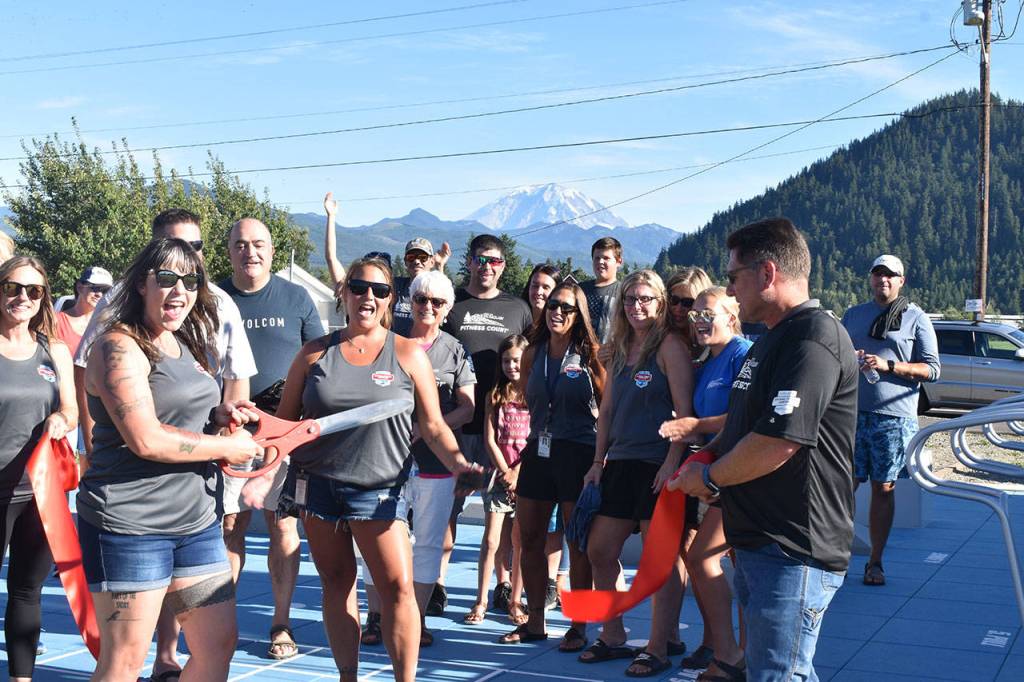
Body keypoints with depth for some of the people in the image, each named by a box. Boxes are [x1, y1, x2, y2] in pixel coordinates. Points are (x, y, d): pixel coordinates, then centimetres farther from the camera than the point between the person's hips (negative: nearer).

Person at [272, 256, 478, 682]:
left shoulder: (408, 355, 3)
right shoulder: (314, 354, 7)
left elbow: (433, 427, 2)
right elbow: (283, 422, 10)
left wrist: (457, 462, -15)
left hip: (378, 489, -2)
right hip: (317, 483, 2)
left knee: (397, 586, -10)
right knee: (337, 583, 8)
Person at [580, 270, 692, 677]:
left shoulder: (669, 346, -7)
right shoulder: (620, 349, 14)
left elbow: (684, 411, -13)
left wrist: (672, 463, -19)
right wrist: (598, 462, 12)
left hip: (657, 466, -8)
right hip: (620, 462, 8)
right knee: (599, 551, 10)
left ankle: (657, 650, 9)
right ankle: (612, 637, 24)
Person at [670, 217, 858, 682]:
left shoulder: (813, 338, -18)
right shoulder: (772, 341, 17)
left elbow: (777, 443, -24)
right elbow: (744, 422, 26)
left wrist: (709, 478, -9)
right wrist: (702, 459, 8)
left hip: (794, 552, -10)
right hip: (757, 542, 10)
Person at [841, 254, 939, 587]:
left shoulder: (916, 318, 6)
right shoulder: (853, 315, 16)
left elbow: (932, 369, 0)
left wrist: (888, 365, -14)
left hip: (894, 417, -2)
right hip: (852, 413, 2)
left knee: (884, 489, 4)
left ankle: (875, 562, 12)